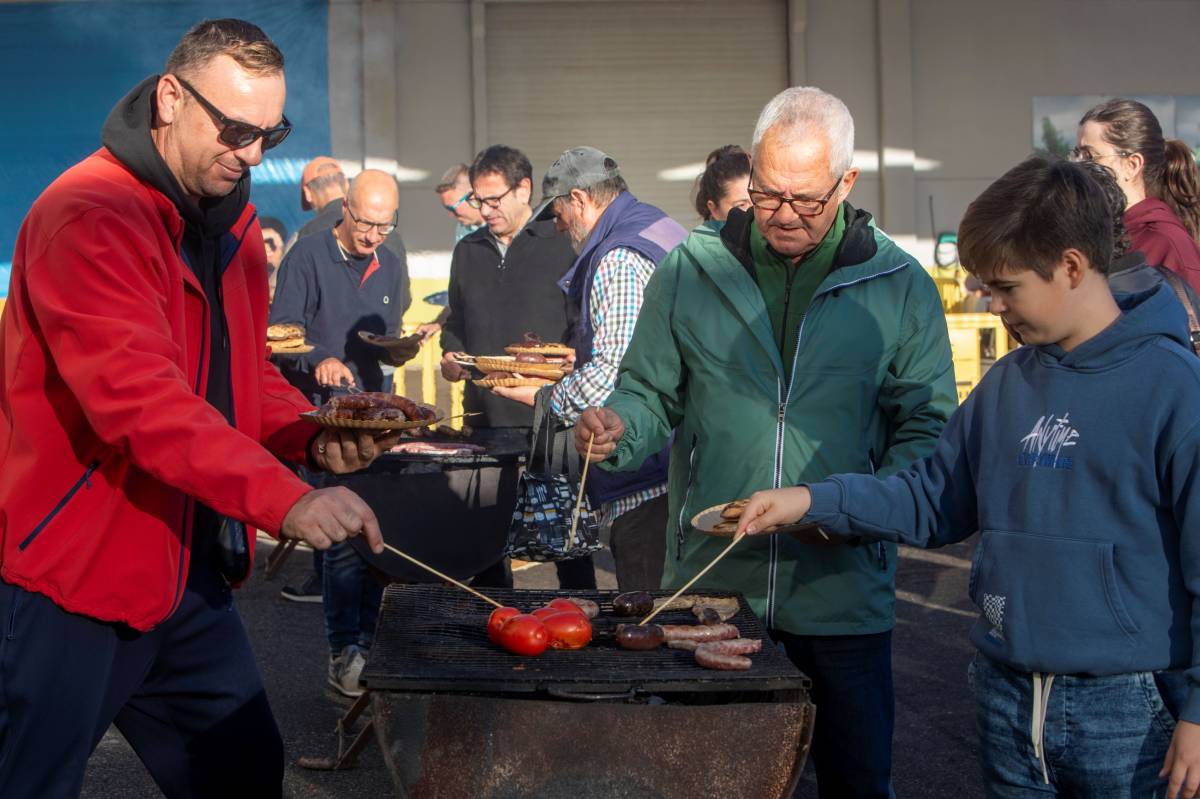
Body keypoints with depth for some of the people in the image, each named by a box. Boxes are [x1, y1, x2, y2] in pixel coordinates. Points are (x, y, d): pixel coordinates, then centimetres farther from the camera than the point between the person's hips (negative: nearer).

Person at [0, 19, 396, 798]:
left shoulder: (232, 221, 11)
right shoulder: (89, 216, -19)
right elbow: (137, 397, -30)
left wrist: (312, 434, -2)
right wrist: (286, 499, -36)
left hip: (190, 570, 9)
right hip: (74, 580, -8)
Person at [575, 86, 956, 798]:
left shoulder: (899, 285, 0)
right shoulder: (691, 270, 3)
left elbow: (925, 425, 0)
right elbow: (651, 394, 10)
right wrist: (618, 429, -13)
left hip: (843, 595, -1)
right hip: (707, 579, 1)